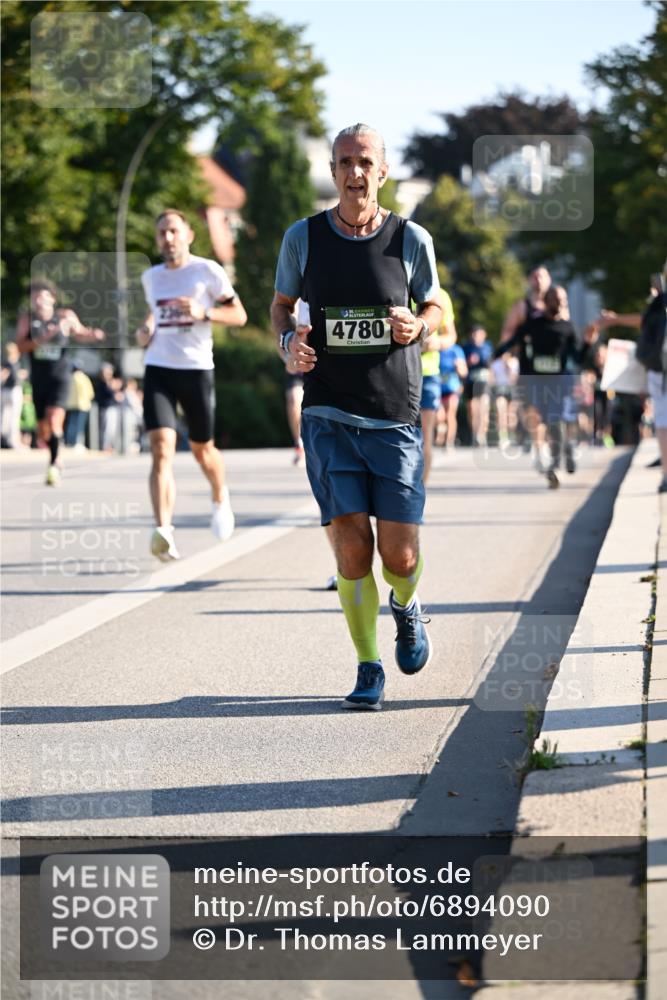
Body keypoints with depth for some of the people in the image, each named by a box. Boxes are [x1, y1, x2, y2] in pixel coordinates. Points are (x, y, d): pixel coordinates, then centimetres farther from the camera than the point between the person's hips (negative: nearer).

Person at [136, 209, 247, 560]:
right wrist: (146, 329, 9)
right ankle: (163, 531, -27)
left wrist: (203, 313, -18)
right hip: (158, 369, 2)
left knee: (202, 448, 12)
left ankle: (220, 500, 45)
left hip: (196, 368, -2)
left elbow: (239, 316, -1)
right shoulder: (151, 277, 11)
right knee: (161, 449, -16)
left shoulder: (207, 271, -3)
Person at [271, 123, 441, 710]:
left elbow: (435, 307, 14)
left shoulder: (411, 240, 0)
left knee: (399, 555, -2)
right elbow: (281, 305, 16)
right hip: (330, 418, 0)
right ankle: (368, 671, 7)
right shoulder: (303, 238, 2)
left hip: (397, 421, 0)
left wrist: (418, 327, -10)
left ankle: (406, 608, 35)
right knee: (351, 548, -9)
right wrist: (289, 340, -6)